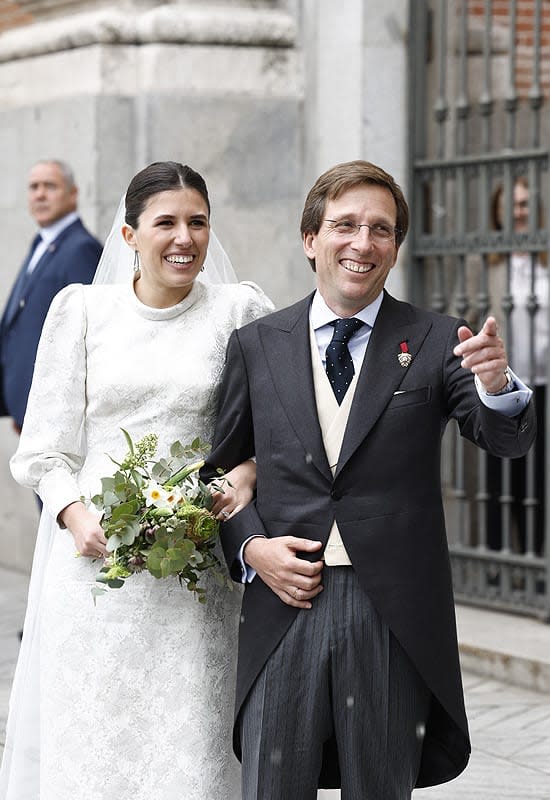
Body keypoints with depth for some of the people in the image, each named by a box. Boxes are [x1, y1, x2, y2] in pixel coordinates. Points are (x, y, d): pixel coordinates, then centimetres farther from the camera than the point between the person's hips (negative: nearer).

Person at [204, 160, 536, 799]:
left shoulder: (434, 341, 2)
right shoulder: (255, 346, 7)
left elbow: (508, 440, -11)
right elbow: (220, 468, 12)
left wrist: (495, 382, -32)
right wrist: (251, 547, -5)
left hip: (393, 619, -1)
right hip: (285, 603, 1)